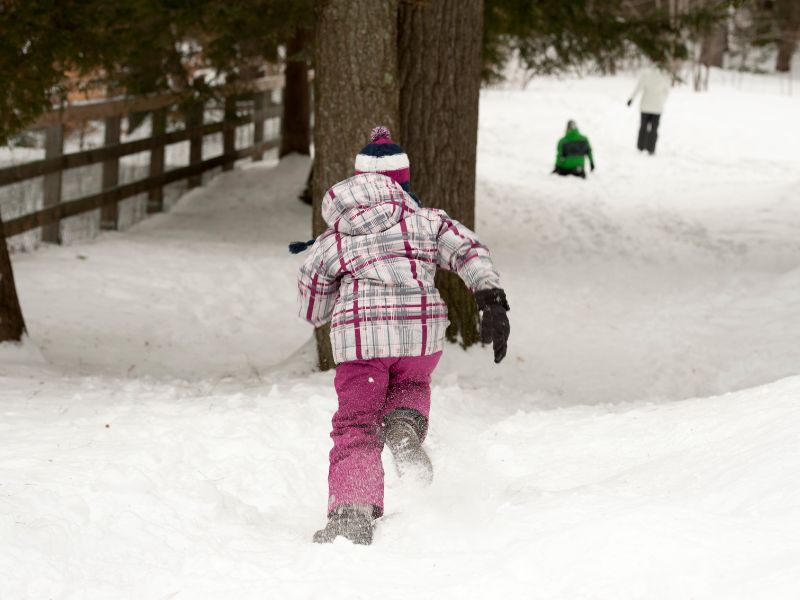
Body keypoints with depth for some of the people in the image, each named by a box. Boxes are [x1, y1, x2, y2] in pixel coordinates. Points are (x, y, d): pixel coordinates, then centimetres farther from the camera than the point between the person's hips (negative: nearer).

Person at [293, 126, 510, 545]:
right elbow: (471, 252, -1)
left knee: (356, 427, 6)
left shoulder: (332, 241, 13)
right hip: (422, 331, 1)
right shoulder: (428, 221, 13)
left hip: (359, 336, -1)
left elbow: (311, 310, 20)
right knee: (411, 385, 30)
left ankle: (352, 513, -12)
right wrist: (491, 304, -8)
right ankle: (405, 426, -4)